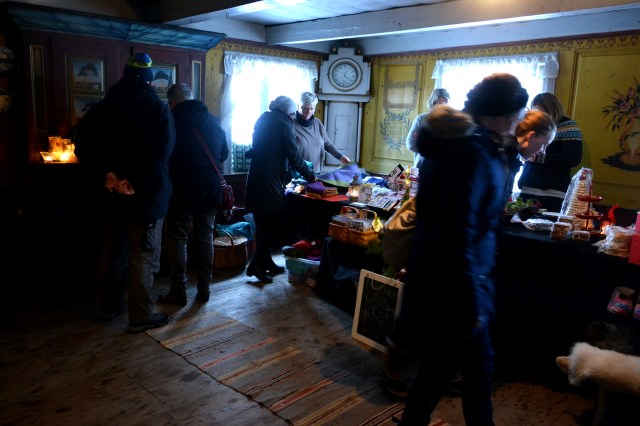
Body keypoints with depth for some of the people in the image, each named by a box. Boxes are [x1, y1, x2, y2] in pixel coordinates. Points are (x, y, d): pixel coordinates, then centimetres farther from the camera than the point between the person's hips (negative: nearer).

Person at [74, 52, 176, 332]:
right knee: (143, 256, 1)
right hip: (147, 194, -5)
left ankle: (111, 305, 33)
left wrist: (104, 176, -8)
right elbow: (162, 153, -22)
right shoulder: (158, 109, -8)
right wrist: (137, 183, -19)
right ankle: (141, 317, 8)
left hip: (113, 193, 6)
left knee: (112, 251, 18)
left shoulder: (103, 107, 7)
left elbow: (83, 145, -2)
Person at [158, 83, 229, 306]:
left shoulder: (173, 120, -7)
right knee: (205, 237, 12)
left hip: (184, 187, -4)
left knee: (177, 239, 4)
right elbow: (224, 154, 16)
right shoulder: (213, 121, 7)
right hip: (211, 187, 5)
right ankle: (204, 289, 16)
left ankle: (178, 292, 5)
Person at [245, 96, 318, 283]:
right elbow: (295, 156, -8)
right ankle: (256, 265, -2)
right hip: (271, 181, -8)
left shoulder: (264, 119, 15)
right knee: (274, 223, -1)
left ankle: (266, 263, 23)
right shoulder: (283, 125, -8)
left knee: (263, 224, 14)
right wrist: (311, 176, 4)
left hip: (256, 178, 8)